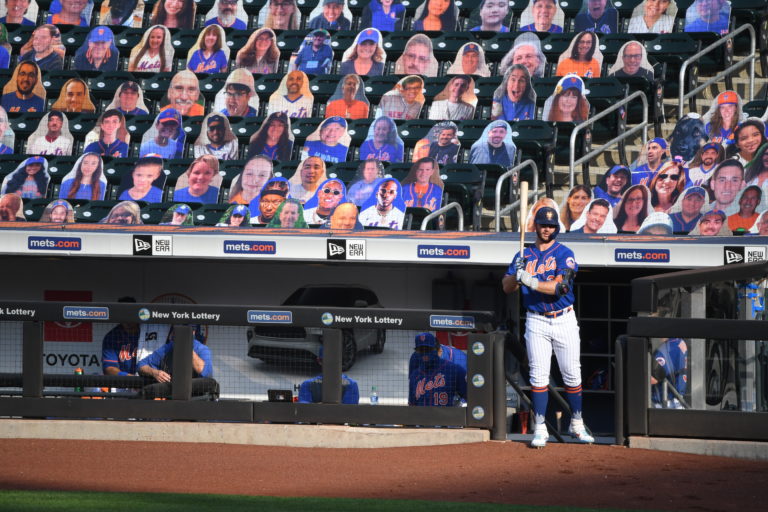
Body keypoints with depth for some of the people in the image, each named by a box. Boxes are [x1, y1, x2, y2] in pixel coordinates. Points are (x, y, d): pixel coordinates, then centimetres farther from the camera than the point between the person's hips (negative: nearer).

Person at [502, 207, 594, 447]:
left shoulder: (564, 254, -2)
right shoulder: (524, 255, 8)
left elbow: (560, 286, -16)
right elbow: (507, 287, 3)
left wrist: (532, 282, -27)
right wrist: (517, 274, -18)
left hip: (564, 320, -1)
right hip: (536, 321, 1)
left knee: (572, 375, 4)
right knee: (538, 375, -3)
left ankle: (576, 425, 19)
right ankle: (540, 429, 0)